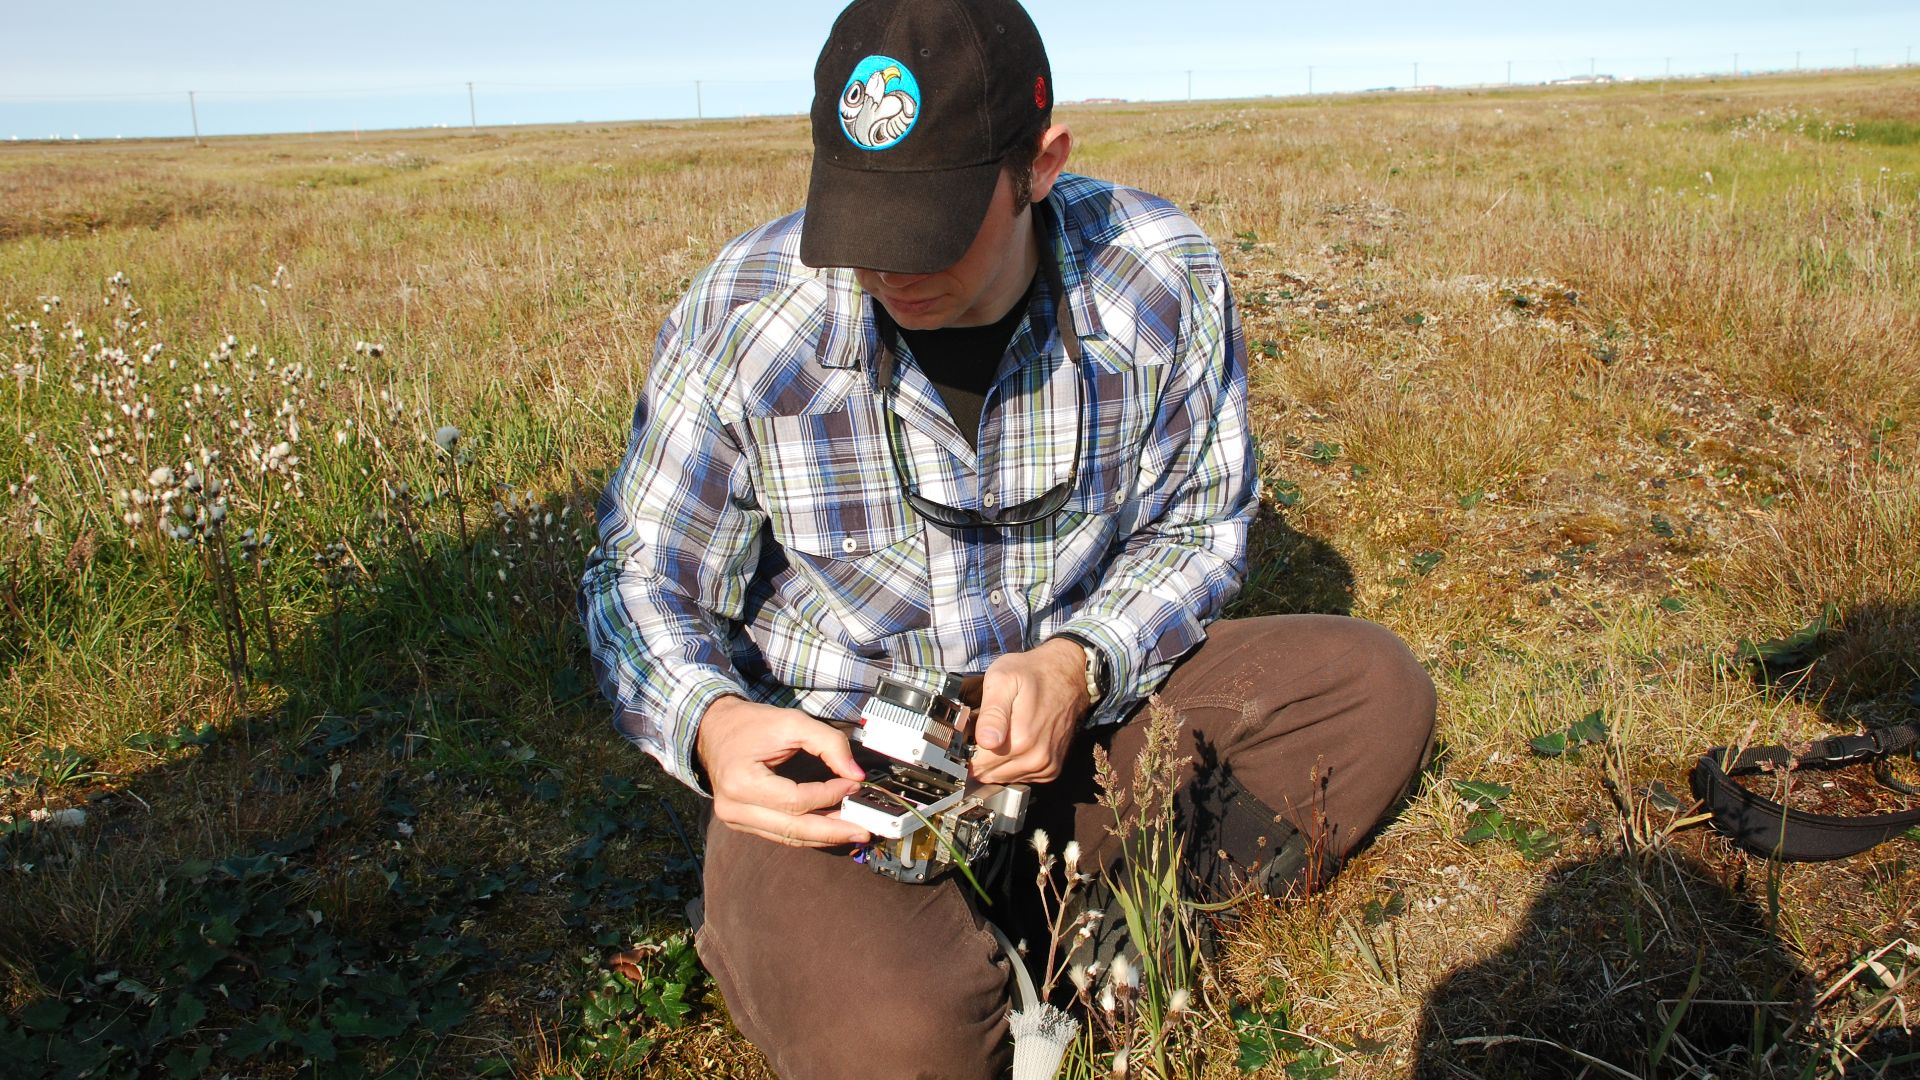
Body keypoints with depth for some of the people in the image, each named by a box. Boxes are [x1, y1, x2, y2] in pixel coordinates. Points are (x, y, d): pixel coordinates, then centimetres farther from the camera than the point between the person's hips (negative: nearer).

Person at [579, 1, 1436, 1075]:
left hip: (1087, 700, 4)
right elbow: (641, 580, -5)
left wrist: (1079, 664, -20)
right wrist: (713, 724, -28)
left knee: (1376, 685, -11)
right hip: (832, 750, -3)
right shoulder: (742, 315, -16)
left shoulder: (1164, 278, -13)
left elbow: (1197, 524, 0)